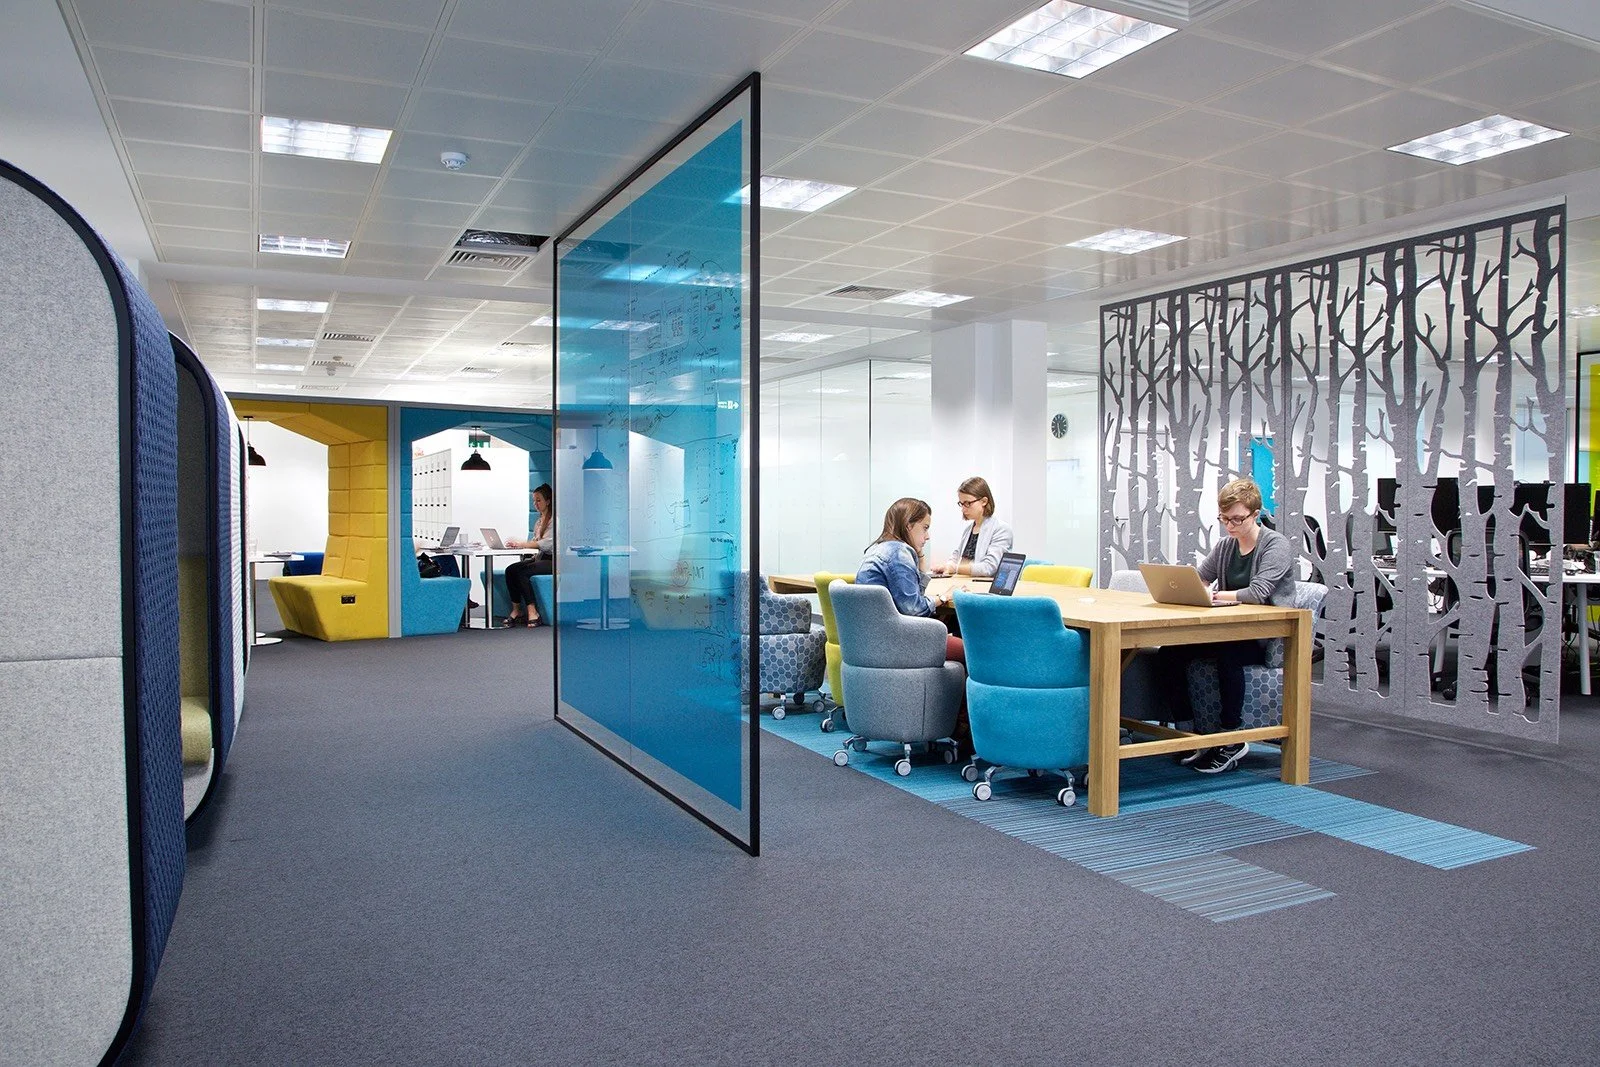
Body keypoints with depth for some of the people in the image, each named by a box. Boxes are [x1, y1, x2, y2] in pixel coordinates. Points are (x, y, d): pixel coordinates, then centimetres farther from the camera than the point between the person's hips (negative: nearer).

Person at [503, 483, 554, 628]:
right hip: (540, 558, 8)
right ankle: (516, 610, -16)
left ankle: (532, 612, -24)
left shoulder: (555, 519, -7)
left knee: (521, 571, -27)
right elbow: (534, 542, 17)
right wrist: (516, 544, -2)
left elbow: (546, 543, -19)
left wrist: (520, 544, -23)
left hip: (553, 561, -8)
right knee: (510, 570, -14)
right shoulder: (539, 521, 21)